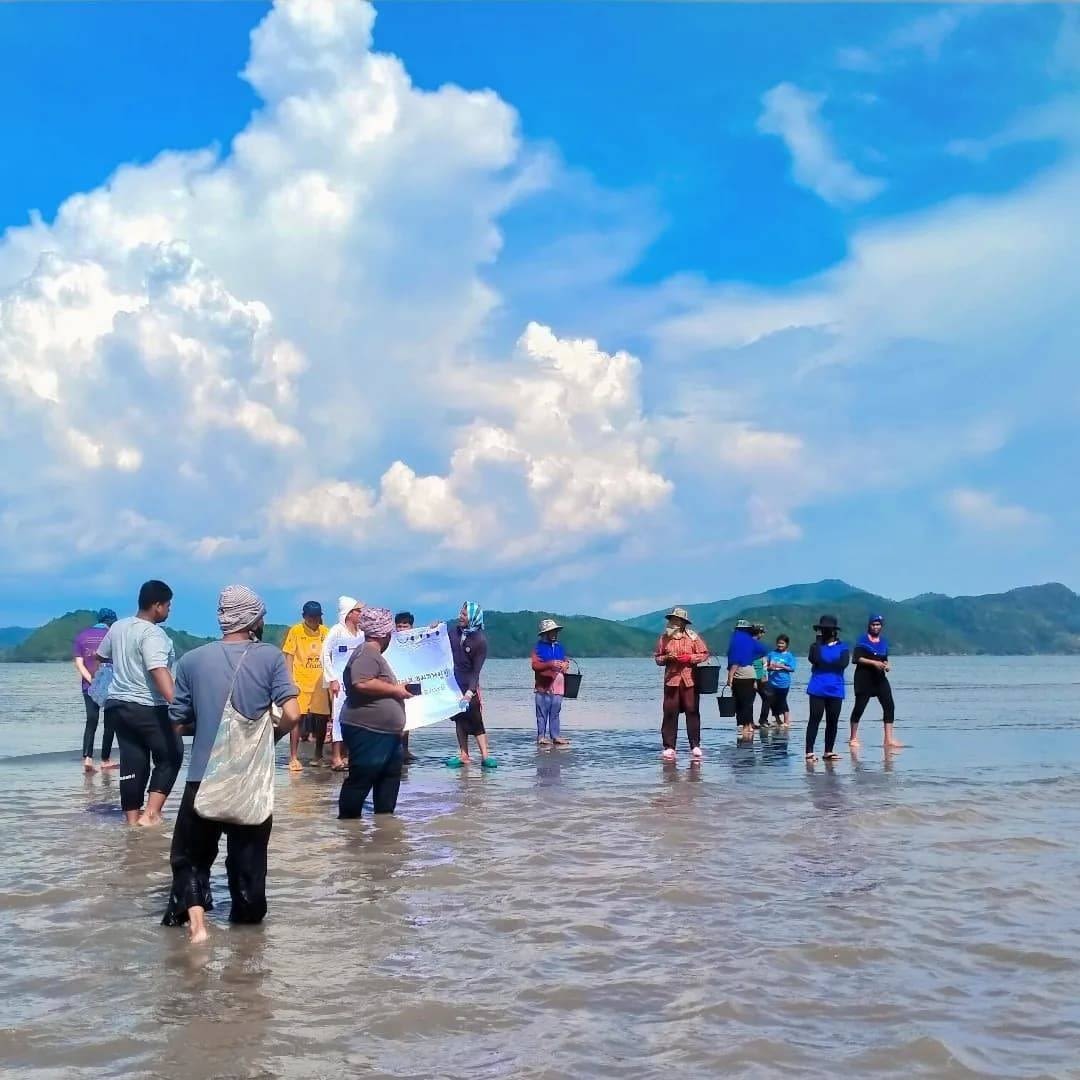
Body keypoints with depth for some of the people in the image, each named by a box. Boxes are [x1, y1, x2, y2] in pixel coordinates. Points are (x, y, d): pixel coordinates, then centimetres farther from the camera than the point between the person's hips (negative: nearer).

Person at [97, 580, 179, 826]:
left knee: (132, 763, 11)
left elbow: (101, 656, 26)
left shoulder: (117, 627, 8)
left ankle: (132, 819, 13)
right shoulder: (152, 634, -17)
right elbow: (159, 671, -31)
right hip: (148, 708, -8)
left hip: (117, 704, 8)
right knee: (171, 755, 7)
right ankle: (151, 813, -2)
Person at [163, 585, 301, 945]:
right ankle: (247, 920, 23)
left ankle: (195, 917, -5)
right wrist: (269, 735, 6)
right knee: (248, 854, 15)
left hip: (204, 777, 1)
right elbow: (291, 715, -14)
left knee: (191, 854, 13)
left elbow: (179, 723, 3)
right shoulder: (270, 657, -5)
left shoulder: (192, 660, -1)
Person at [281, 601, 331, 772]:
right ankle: (294, 758, -2)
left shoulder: (326, 632, 5)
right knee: (297, 718, -5)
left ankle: (319, 756, 22)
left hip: (321, 683, 3)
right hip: (301, 682, -3)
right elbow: (289, 656, -2)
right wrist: (290, 680, -10)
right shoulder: (295, 631, -3)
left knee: (322, 719, 7)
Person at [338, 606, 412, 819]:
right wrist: (395, 689, -21)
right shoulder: (367, 653, -16)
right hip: (367, 731, -11)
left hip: (384, 732, 11)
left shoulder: (374, 654, 17)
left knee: (391, 775, 14)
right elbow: (362, 683, -30)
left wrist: (397, 689, 15)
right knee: (361, 779, -4)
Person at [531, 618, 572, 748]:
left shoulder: (560, 647, 17)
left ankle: (555, 736, 9)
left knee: (555, 713, 6)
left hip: (557, 686, 5)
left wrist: (565, 665, -1)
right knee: (542, 713, -2)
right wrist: (550, 664, -20)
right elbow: (535, 665, -10)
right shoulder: (538, 647, -1)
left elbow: (565, 661, 23)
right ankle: (541, 737, 1)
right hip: (543, 686, -5)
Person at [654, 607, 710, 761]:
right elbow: (657, 658, 12)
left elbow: (704, 654, 3)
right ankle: (669, 747, 3)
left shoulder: (693, 637, 3)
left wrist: (689, 658, -11)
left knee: (692, 712, 0)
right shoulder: (664, 638, 7)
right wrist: (667, 658, -9)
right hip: (671, 680, 1)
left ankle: (695, 746, 7)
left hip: (690, 680, -1)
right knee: (670, 713, -1)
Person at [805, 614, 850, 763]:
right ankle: (809, 752, -5)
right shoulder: (816, 646, 8)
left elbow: (843, 663, -12)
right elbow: (814, 659, -13)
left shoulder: (843, 648, 7)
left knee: (833, 721, 4)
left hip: (835, 690, 1)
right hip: (817, 689, -1)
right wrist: (819, 640, -8)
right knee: (814, 719, -5)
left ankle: (829, 752, 13)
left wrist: (823, 664, -10)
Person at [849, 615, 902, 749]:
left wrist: (885, 665, 1)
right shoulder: (863, 640, -4)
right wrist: (874, 663, -20)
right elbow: (856, 658, -13)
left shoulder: (884, 641, 14)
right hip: (864, 678, -5)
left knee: (889, 706, -5)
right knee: (859, 707, -3)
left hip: (880, 678, 5)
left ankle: (889, 739, -2)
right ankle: (853, 738, 11)